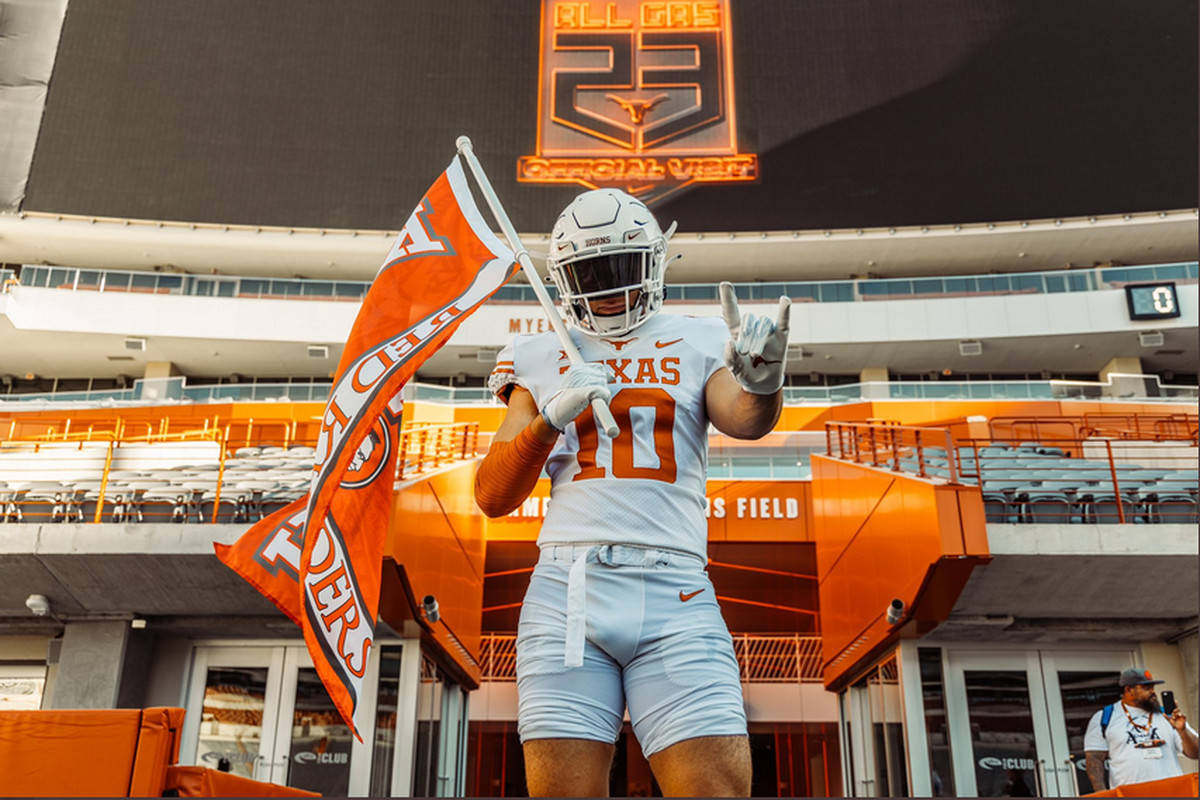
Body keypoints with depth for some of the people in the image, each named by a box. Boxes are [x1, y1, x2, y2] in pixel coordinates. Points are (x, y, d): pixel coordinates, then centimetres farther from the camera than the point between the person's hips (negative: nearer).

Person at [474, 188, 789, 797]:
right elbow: (491, 497, 11)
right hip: (566, 592, 1)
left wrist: (762, 383, -30)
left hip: (675, 596, -1)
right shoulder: (542, 363, 16)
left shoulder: (698, 346, 15)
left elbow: (743, 420, -6)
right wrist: (549, 419, -6)